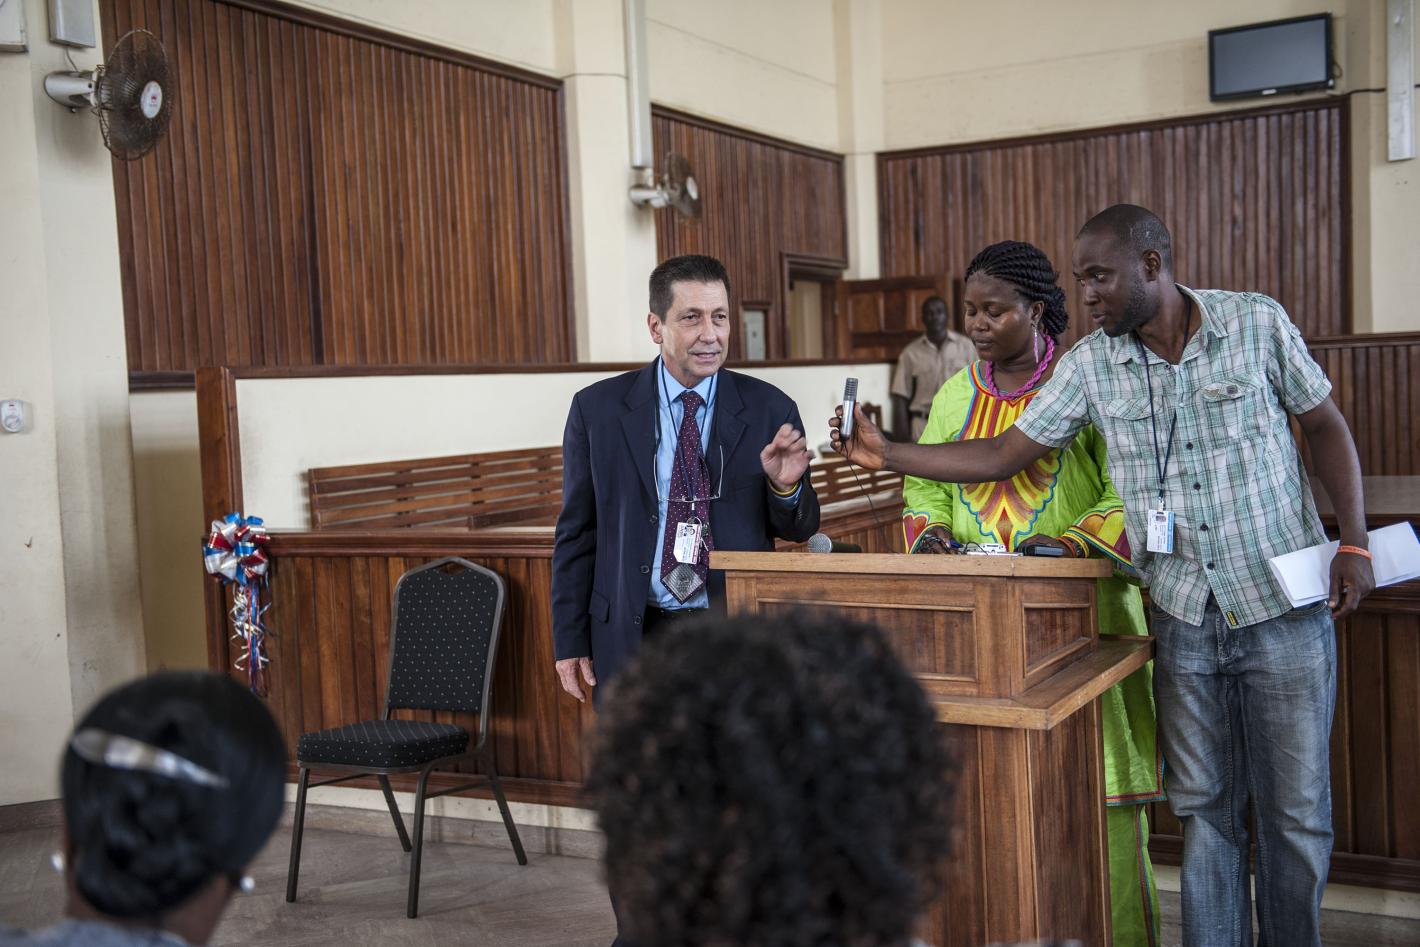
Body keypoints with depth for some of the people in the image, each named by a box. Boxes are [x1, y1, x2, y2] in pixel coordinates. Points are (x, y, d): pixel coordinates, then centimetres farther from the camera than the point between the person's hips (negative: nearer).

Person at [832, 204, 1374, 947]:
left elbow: (1325, 427, 4)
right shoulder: (1090, 364, -1)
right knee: (1204, 808, 9)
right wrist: (885, 454, -6)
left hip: (1285, 611, -2)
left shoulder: (1257, 322, -5)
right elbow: (1002, 455, 1)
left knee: (1294, 810, 7)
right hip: (1184, 618, 2)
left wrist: (1354, 543, -5)